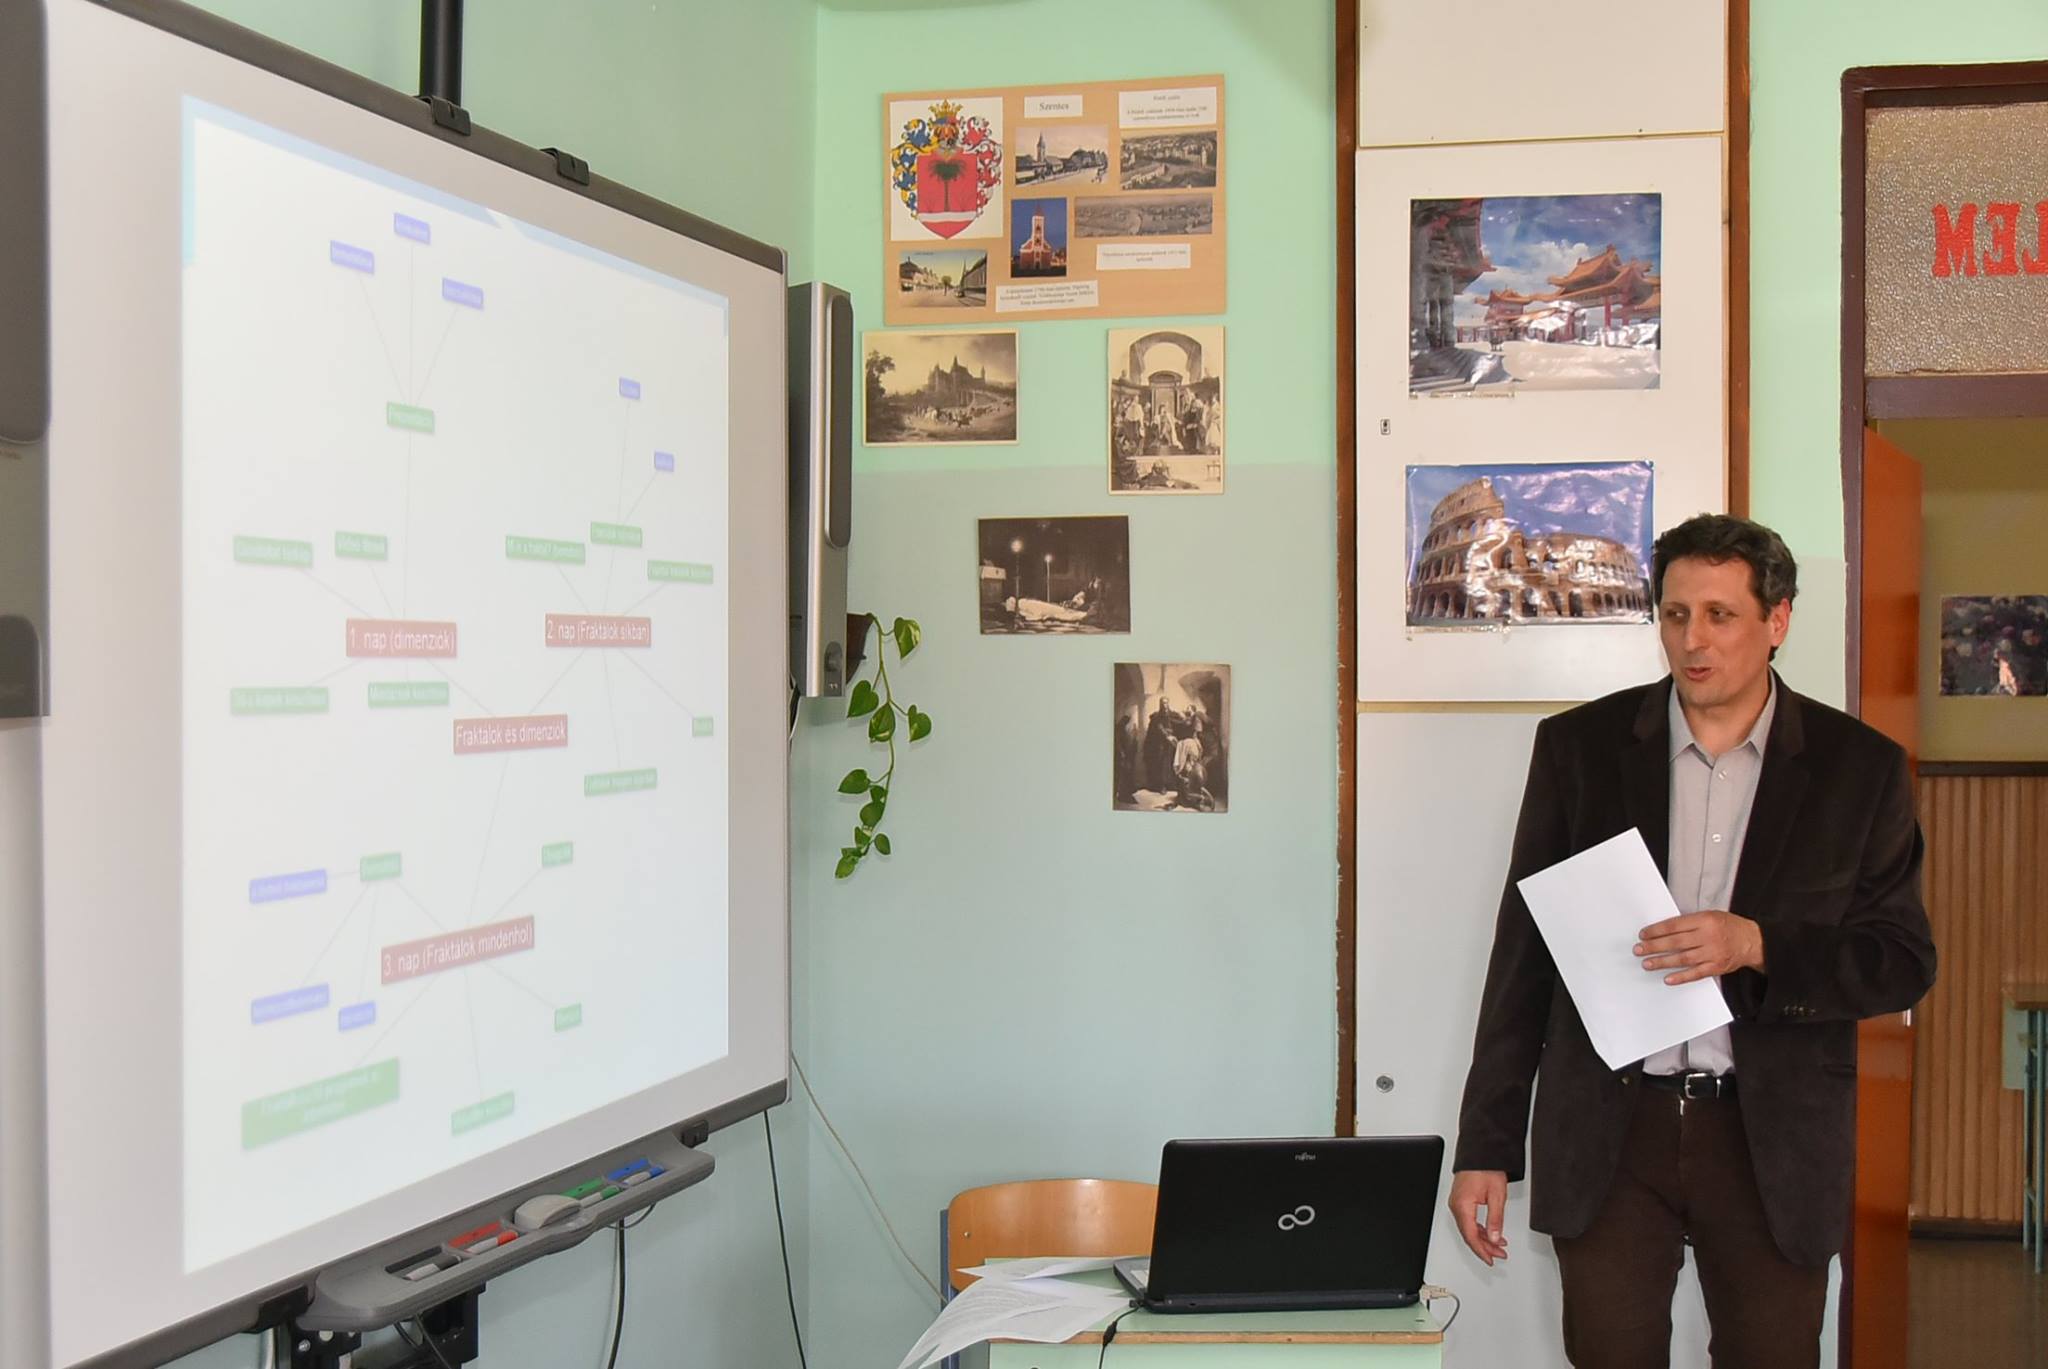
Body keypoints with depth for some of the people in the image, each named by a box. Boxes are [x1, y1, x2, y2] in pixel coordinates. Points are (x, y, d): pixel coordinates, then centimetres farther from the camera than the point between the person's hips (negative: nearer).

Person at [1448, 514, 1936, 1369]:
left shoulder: (1859, 768, 1)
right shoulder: (1579, 746, 2)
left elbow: (1904, 963, 2)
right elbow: (1524, 951, 4)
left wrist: (1758, 946, -18)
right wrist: (1486, 1145, 2)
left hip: (1774, 1137, 0)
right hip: (1607, 1129, 0)